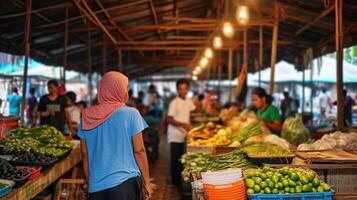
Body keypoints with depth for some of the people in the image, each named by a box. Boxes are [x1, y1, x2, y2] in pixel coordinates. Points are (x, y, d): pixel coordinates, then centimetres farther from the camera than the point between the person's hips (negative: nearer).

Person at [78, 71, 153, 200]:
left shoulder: (87, 116, 2)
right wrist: (146, 182, 1)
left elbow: (85, 154, 6)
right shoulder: (130, 114, -9)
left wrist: (89, 182, 17)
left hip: (96, 184, 4)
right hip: (125, 182, -4)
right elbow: (139, 150, -8)